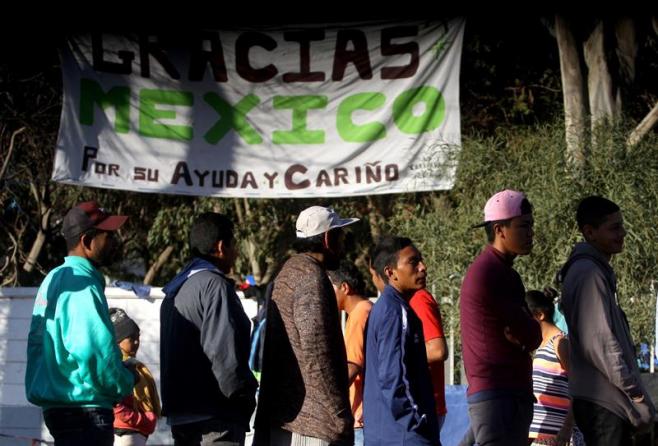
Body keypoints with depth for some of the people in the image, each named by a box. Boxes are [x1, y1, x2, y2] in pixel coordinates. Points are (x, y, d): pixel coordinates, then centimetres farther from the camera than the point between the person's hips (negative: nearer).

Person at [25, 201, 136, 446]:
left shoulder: (54, 280, 16)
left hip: (57, 405, 10)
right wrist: (125, 384, -6)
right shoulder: (82, 286, -15)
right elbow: (97, 349, -24)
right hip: (85, 410, -10)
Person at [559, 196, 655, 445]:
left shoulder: (599, 271, 18)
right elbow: (597, 342, -20)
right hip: (600, 402, -10)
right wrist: (635, 391, -17)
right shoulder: (588, 274, -14)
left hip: (611, 399, 10)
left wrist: (630, 390, 17)